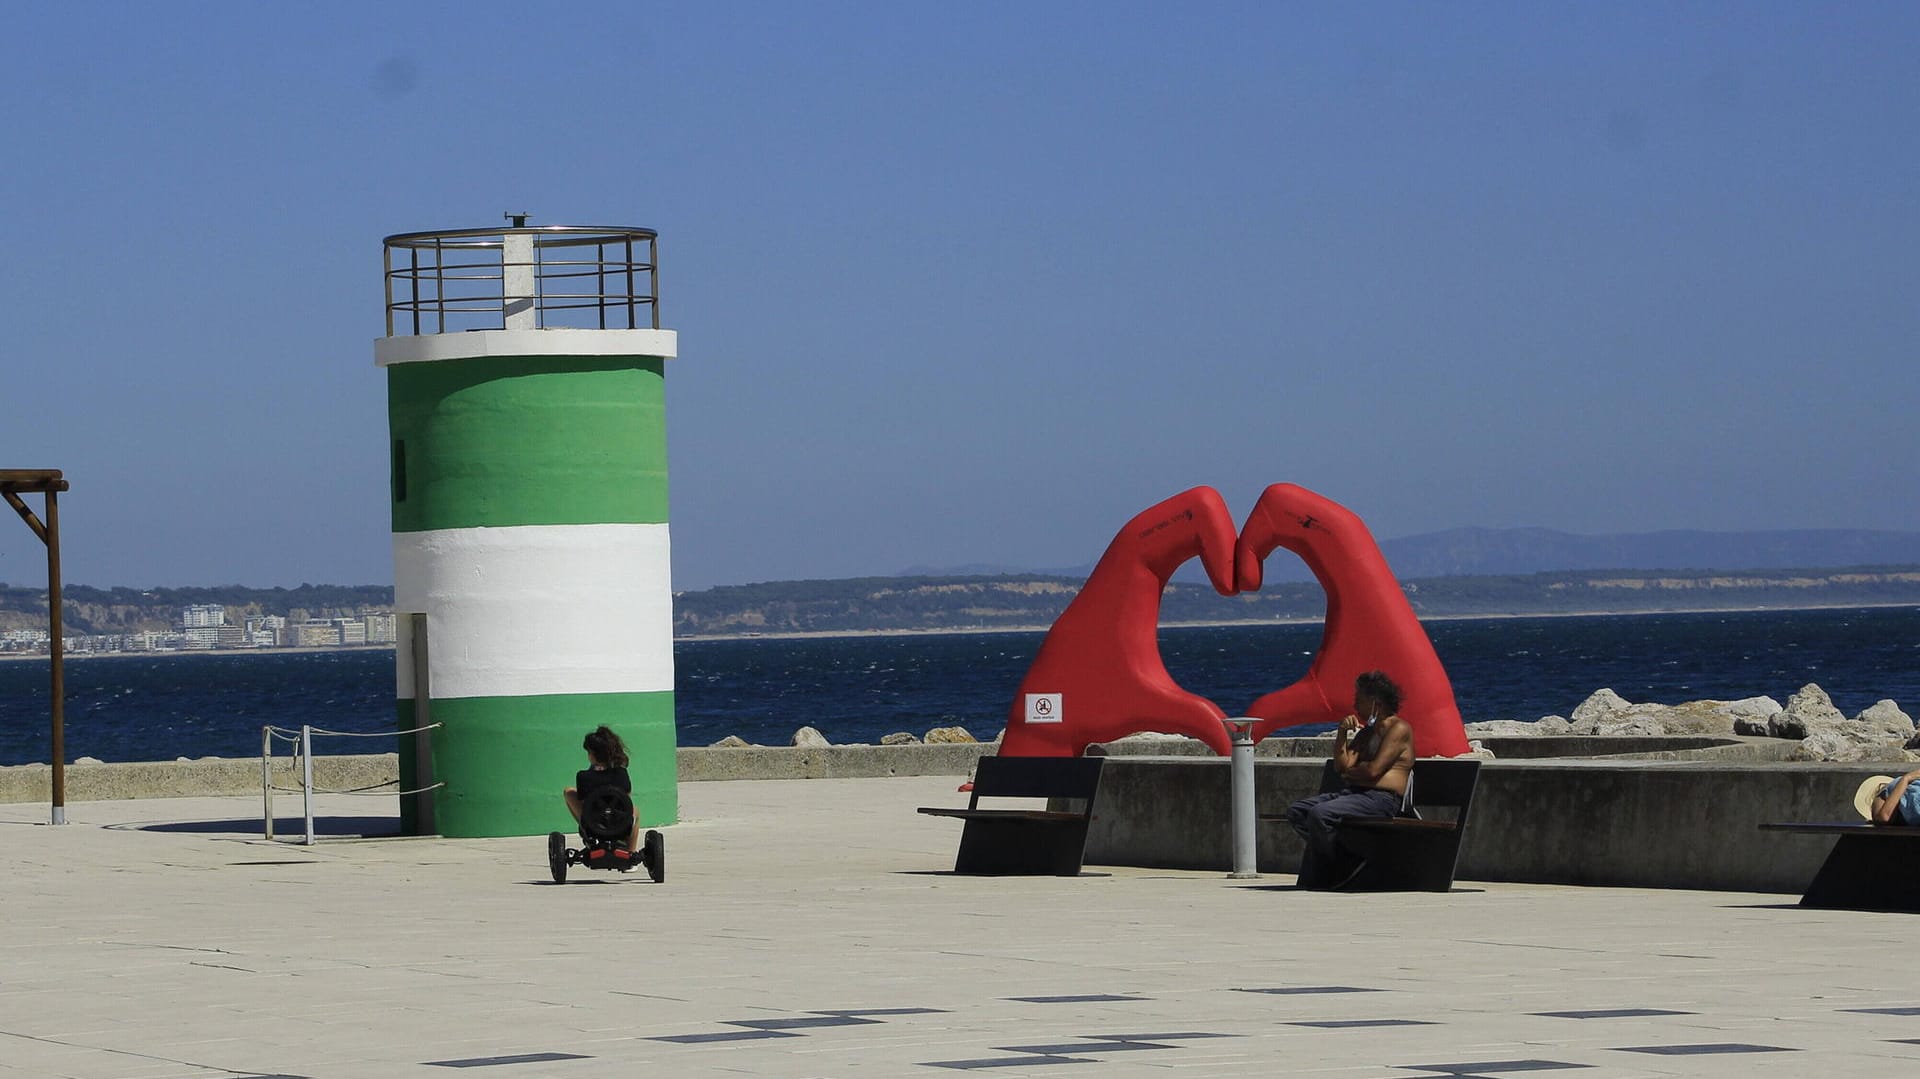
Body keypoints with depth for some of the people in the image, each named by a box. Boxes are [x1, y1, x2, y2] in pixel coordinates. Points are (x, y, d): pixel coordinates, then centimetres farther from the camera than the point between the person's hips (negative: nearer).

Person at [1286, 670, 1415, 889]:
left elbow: (1374, 770, -14)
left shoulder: (1398, 728, -3)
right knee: (1296, 811, -6)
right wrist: (1343, 734, 6)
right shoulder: (1365, 732, 26)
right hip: (1355, 793, 10)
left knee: (1320, 814, -30)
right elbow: (1341, 767, 16)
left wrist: (1351, 772, 4)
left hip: (1381, 798, -10)